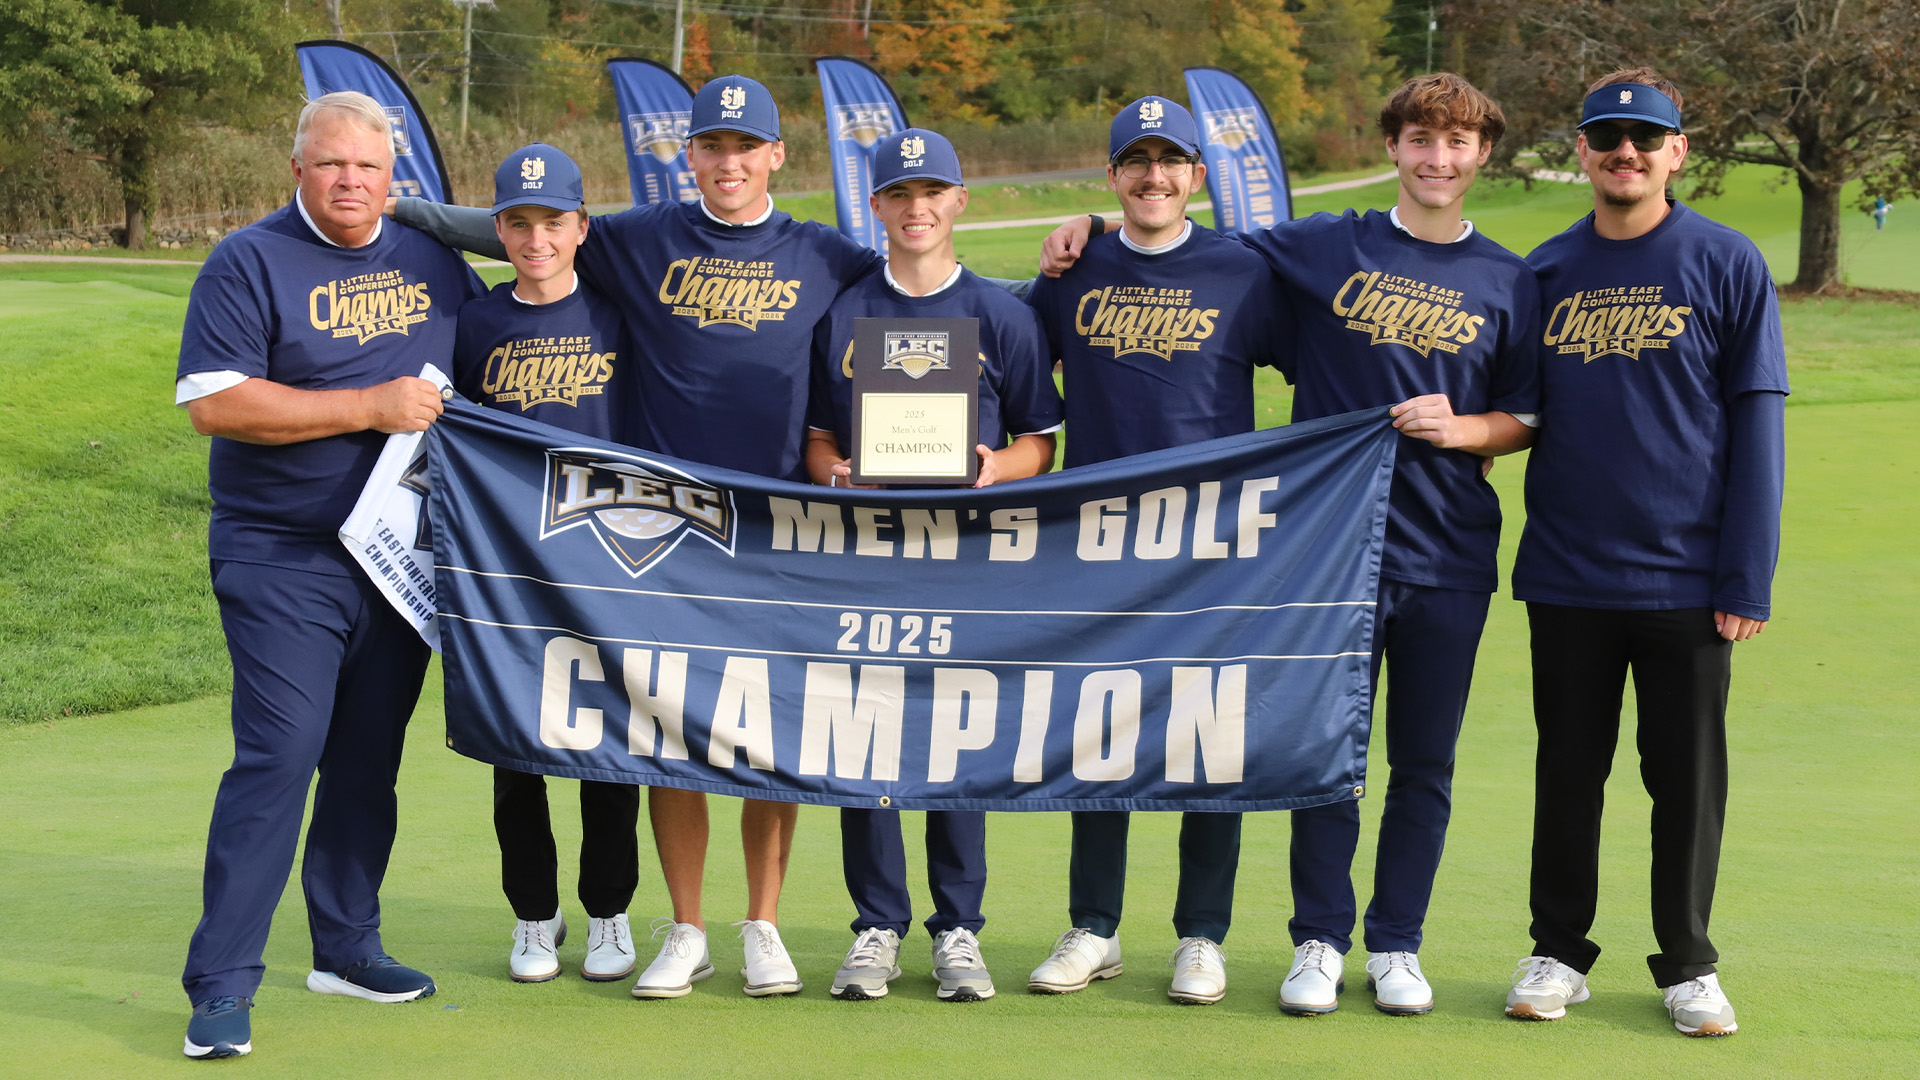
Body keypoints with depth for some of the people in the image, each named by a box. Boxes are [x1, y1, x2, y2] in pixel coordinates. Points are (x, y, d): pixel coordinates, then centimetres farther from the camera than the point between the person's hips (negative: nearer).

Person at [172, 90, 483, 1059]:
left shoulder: (432, 260, 10)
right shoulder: (250, 264, -6)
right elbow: (212, 403, -17)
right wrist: (370, 408, -18)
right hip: (283, 557, -5)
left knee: (370, 755, 11)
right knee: (279, 753, -12)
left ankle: (346, 945, 23)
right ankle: (221, 980, -7)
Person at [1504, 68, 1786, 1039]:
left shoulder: (1727, 265, -3)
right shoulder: (1545, 271, 6)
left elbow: (1756, 424, -5)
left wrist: (1748, 577, -9)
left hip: (1686, 581, -2)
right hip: (1566, 577, 2)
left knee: (1688, 776, 6)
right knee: (1568, 771, 11)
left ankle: (1687, 966, 20)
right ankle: (1558, 954, 24)